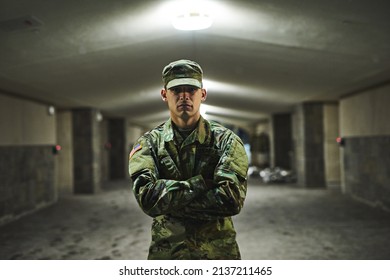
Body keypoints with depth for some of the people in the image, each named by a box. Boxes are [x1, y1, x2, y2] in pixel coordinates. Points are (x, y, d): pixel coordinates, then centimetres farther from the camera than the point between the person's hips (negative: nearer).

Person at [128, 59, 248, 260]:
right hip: (165, 252, 1)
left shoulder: (226, 140, -6)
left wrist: (168, 202, -18)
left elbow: (231, 199, -20)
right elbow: (147, 198, -19)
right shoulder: (149, 144, -3)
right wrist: (202, 181, -19)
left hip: (219, 251, 0)